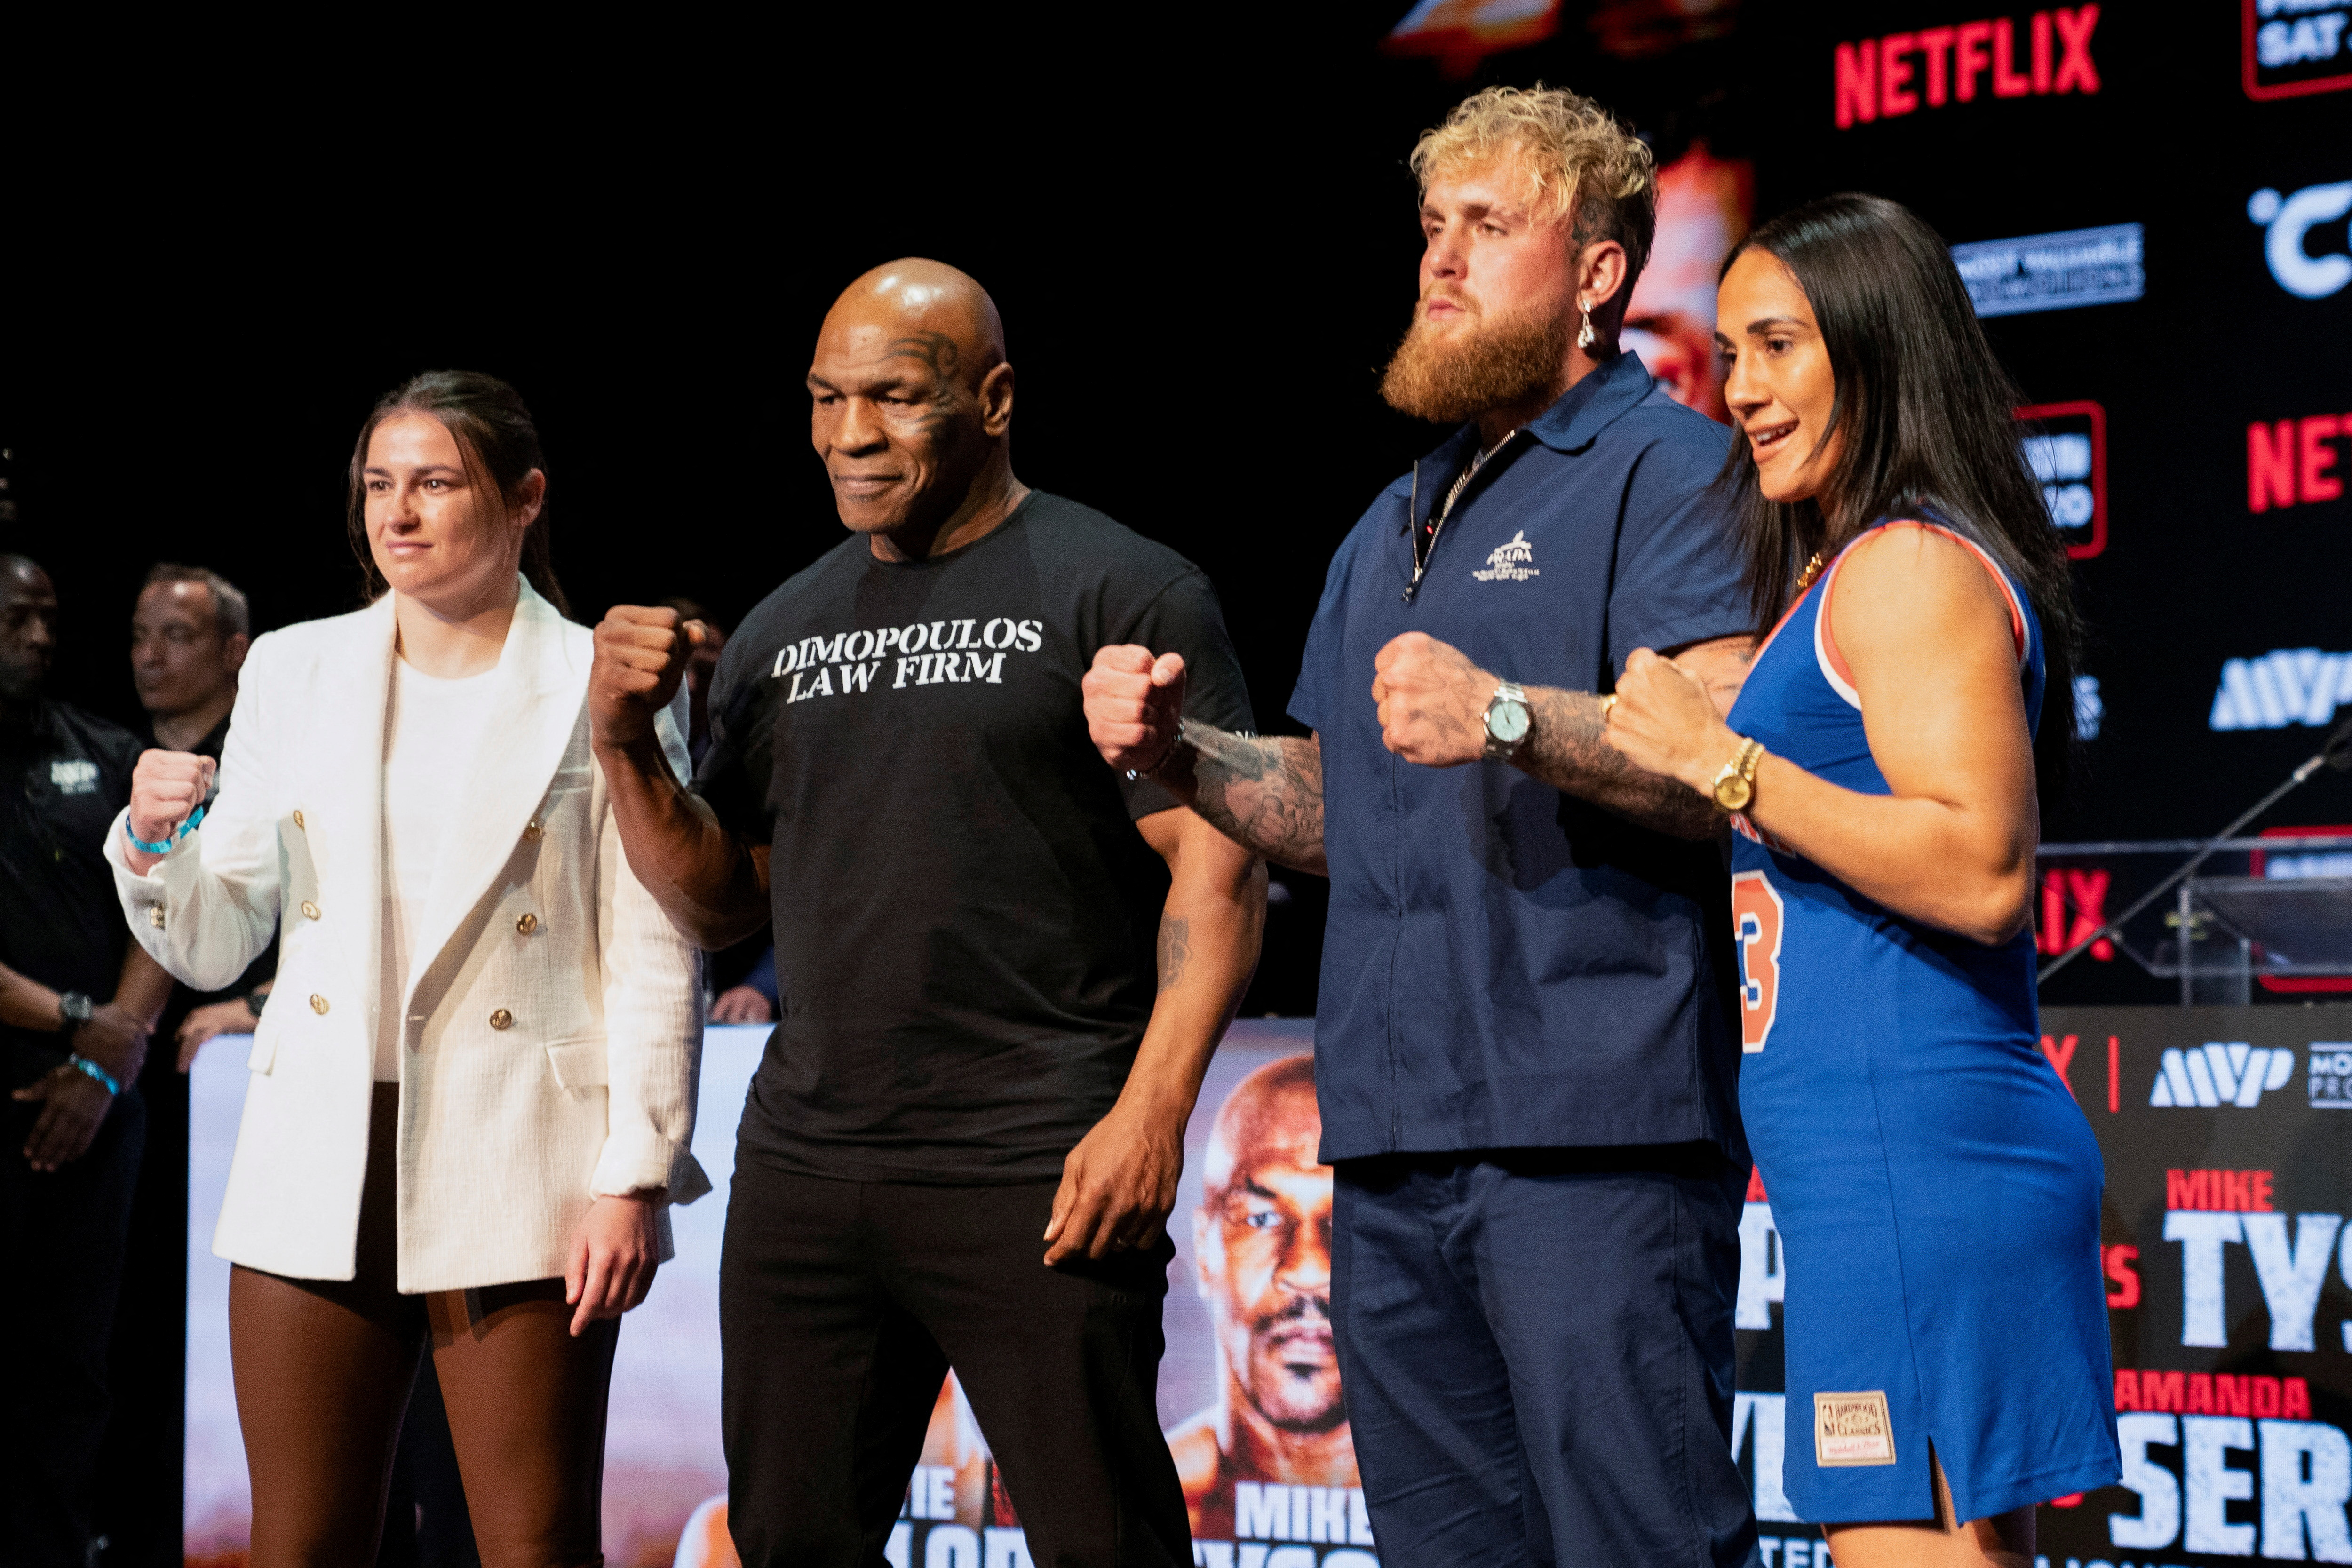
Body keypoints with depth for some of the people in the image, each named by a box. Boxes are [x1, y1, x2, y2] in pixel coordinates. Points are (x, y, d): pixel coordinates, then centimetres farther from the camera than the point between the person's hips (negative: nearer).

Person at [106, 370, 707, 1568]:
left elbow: (654, 956, -2)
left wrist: (634, 1178, -9)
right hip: (319, 1165, 4)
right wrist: (157, 840, -8)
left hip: (517, 1176, -3)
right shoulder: (293, 672, 13)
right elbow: (213, 947, 13)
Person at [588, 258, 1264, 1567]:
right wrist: (628, 744, 2)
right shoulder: (787, 627, 17)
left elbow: (1219, 866, -8)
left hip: (1035, 1175, -6)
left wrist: (1153, 1112, -18)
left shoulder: (1124, 592, -2)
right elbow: (722, 903, 18)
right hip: (802, 1165, 6)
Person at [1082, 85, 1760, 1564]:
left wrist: (1511, 719, -30)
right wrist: (1181, 749, 10)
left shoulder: (1666, 467, -2)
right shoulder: (1395, 528, 25)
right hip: (1392, 1138, 8)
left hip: (1591, 1124, -8)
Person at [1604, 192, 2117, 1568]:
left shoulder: (1916, 566, -9)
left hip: (1916, 1157, -11)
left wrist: (1720, 761, -17)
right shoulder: (1840, 578, 22)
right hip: (1887, 1176, 11)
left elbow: (1984, 871, -20)